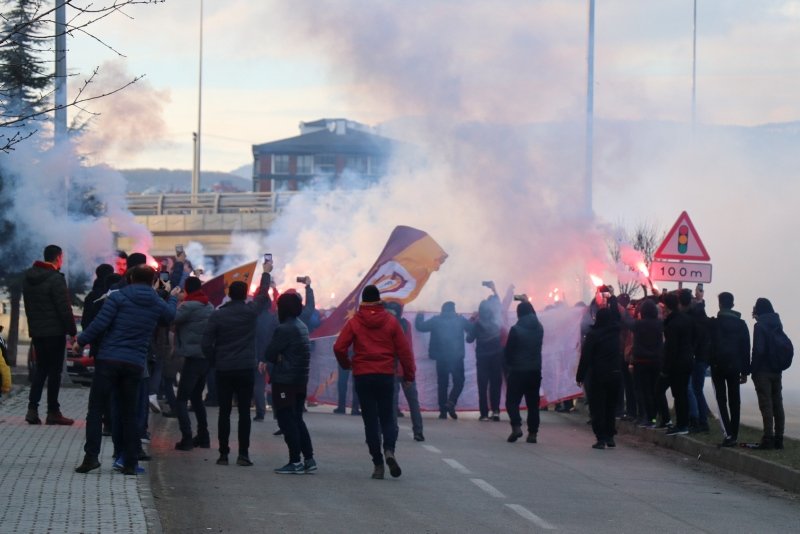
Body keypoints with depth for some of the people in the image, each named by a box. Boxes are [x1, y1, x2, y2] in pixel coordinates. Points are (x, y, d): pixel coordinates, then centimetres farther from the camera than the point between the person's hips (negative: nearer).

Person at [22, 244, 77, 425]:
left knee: (41, 368, 13)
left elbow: (28, 305, 15)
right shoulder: (56, 279, -15)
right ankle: (53, 412, 2)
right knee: (54, 370, 0)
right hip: (55, 331, -7)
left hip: (36, 330, 7)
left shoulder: (28, 277, 9)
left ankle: (32, 409, 2)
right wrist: (72, 331, -10)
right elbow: (64, 308, -16)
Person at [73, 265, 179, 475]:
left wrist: (81, 341, 2)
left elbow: (99, 324, -11)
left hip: (109, 359, -3)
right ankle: (130, 463, 9)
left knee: (95, 409, 2)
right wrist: (173, 298, 52)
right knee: (129, 414, 11)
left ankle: (91, 456, -11)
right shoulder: (157, 304, 8)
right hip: (136, 364, 3)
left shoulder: (118, 297, -4)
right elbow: (170, 315, 31)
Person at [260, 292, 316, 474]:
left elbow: (270, 353, -14)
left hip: (285, 381, -9)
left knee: (286, 420, -3)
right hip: (301, 380, 9)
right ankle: (309, 459, 13)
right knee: (297, 420, 15)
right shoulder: (302, 327, 12)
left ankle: (295, 462, -4)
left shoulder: (284, 329, -17)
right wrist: (277, 358, 2)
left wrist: (270, 359, 7)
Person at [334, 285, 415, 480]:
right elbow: (404, 350, 0)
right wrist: (409, 374, 8)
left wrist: (346, 364, 12)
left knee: (370, 419, 5)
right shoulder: (391, 321, 0)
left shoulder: (354, 322, -2)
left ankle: (378, 463, 1)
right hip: (386, 375, 0)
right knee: (387, 417, 9)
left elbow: (339, 348, -7)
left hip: (362, 376, 0)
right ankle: (389, 450, -19)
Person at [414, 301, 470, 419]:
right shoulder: (460, 320, 0)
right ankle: (451, 403, -17)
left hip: (441, 358, 2)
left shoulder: (435, 321, 2)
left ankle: (443, 410, 4)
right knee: (459, 382, 6)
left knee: (442, 384, 8)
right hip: (456, 358, -2)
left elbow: (420, 326, 10)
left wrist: (420, 316, 29)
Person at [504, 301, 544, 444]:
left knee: (512, 400, 3)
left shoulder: (516, 329, -13)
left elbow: (508, 351, -7)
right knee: (533, 403, 8)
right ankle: (532, 433, 4)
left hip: (518, 371, -4)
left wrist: (508, 364, 8)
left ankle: (516, 426, -15)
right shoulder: (539, 328, 2)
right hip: (535, 370, 5)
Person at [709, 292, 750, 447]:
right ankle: (734, 435, 11)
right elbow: (746, 349, 4)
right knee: (734, 401, 10)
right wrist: (745, 371, 8)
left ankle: (728, 433, -15)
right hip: (735, 367, 3)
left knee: (721, 400, -2)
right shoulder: (741, 324, 3)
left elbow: (710, 345, -4)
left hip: (718, 366, -3)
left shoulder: (714, 323, -8)